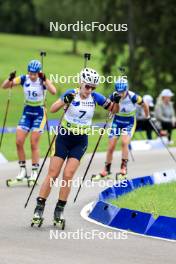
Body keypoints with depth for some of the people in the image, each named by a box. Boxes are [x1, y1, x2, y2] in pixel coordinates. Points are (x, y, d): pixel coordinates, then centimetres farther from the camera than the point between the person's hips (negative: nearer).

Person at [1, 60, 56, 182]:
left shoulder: (42, 81, -14)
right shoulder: (24, 79, -6)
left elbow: (53, 91, -33)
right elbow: (4, 86, -9)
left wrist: (45, 79, -38)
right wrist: (10, 79, -28)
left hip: (39, 113, -4)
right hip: (27, 112, 4)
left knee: (34, 144, -5)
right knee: (19, 142, -5)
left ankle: (34, 171, 5)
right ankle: (23, 169, 8)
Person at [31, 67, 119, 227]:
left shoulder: (95, 97, -3)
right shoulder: (72, 94, -12)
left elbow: (113, 110, 7)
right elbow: (53, 109, -23)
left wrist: (116, 101, -14)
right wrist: (65, 101, -41)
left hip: (80, 142, 2)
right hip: (64, 138, -2)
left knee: (68, 175, -7)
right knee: (53, 174, -4)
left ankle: (59, 211, 4)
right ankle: (39, 209, 1)